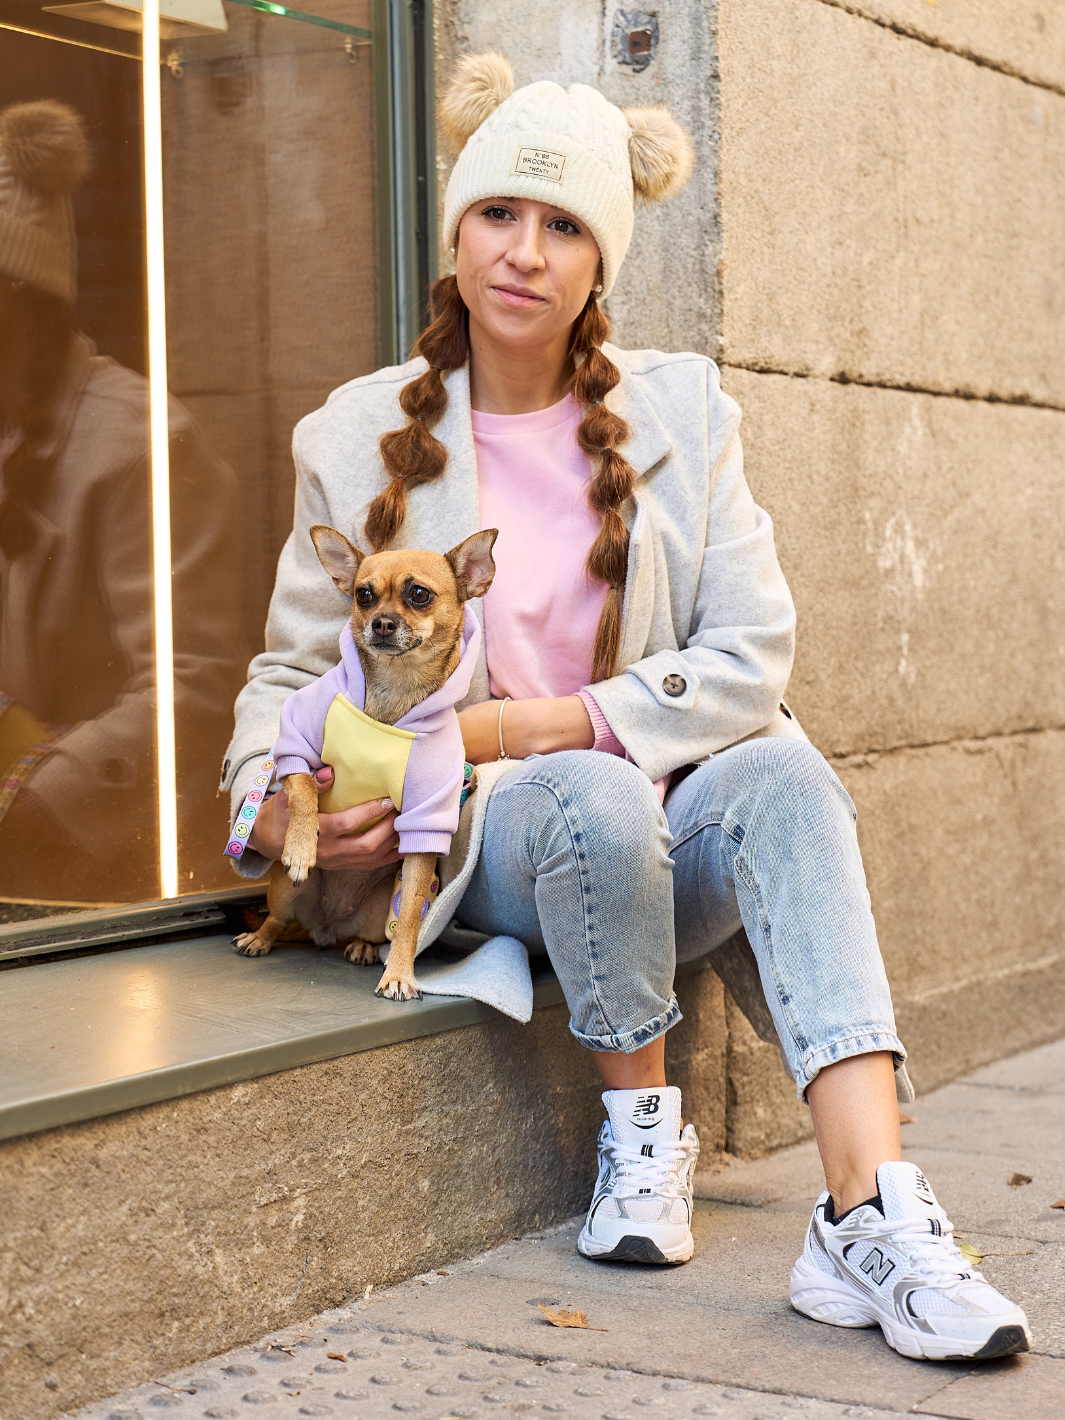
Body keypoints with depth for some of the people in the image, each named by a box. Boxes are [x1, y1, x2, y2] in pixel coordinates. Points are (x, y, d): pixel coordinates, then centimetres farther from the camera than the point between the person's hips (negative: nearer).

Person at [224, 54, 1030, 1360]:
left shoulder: (680, 409, 4)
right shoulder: (362, 437, 2)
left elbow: (751, 655, -4)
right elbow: (292, 667, 7)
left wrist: (525, 726, -15)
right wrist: (272, 807, -16)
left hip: (670, 829, 2)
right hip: (482, 852, -1)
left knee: (785, 776, -32)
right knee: (596, 798, -35)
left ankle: (868, 1217, -42)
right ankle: (643, 1128, -12)